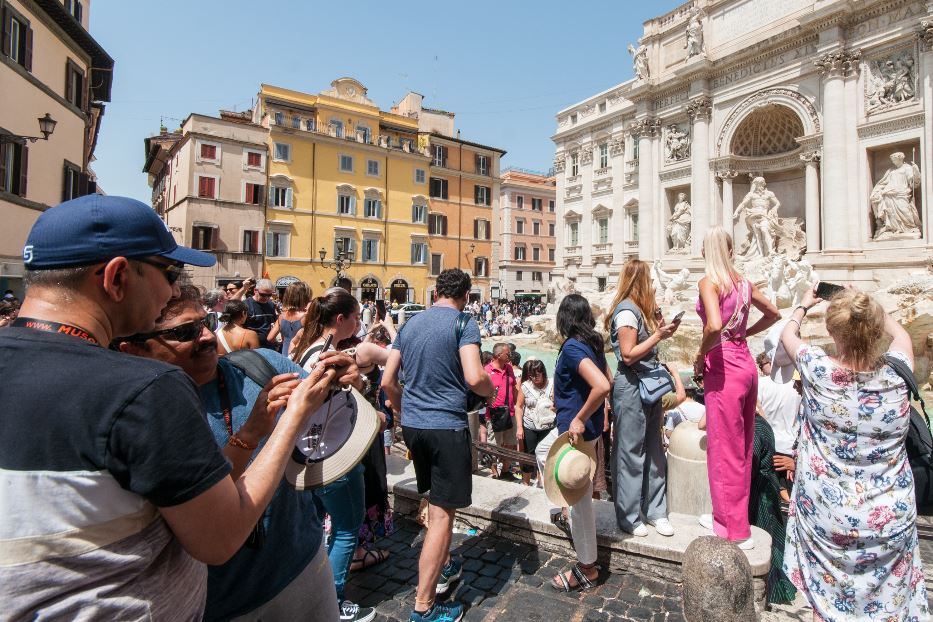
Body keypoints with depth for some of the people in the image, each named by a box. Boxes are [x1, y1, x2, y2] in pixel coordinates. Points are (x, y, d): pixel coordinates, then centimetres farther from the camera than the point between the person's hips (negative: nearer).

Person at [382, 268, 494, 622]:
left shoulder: (410, 325, 9)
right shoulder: (463, 324, -10)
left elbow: (387, 382, 9)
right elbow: (474, 378, -23)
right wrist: (491, 389, -1)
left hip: (412, 424, 7)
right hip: (447, 426, -7)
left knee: (435, 502, 25)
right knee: (442, 513, 3)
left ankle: (444, 567, 43)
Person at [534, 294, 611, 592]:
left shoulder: (572, 347, -24)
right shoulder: (593, 343, 3)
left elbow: (602, 386, -36)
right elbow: (606, 380, 13)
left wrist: (580, 420, -25)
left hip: (578, 429, -10)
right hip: (571, 424, 10)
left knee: (579, 498, 4)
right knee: (542, 451, 30)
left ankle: (587, 568, 22)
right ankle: (568, 506, 40)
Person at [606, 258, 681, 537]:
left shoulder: (640, 310, 16)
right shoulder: (627, 311, -14)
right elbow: (628, 355, -18)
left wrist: (661, 329, 6)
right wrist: (658, 335, -15)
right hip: (631, 387, -9)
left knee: (654, 452, 14)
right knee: (630, 454, 1)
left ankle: (655, 511, 27)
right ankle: (628, 518, 15)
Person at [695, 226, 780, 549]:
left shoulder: (709, 282, -13)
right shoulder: (743, 282, 9)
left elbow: (714, 326, -29)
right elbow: (773, 314, 23)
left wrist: (700, 357, -14)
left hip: (723, 368, -8)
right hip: (746, 363, 8)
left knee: (724, 449, 4)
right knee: (742, 445, 18)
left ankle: (734, 529, 17)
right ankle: (734, 516, 35)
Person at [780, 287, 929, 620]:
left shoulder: (819, 370, -20)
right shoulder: (897, 374, -14)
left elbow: (788, 334, 3)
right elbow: (901, 335, 11)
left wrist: (803, 306, 20)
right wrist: (870, 310, 20)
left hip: (828, 515, -1)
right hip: (892, 518, 2)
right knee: (888, 594, 25)